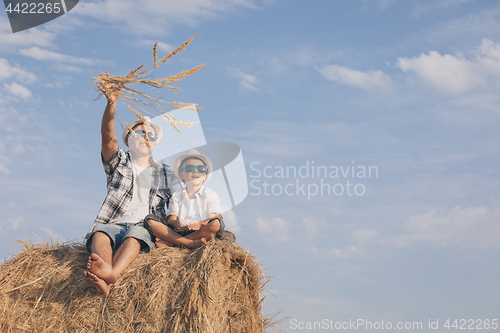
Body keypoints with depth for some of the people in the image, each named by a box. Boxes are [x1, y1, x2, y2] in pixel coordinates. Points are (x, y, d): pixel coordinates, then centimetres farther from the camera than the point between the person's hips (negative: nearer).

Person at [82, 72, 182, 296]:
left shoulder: (164, 173, 26)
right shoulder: (118, 163, 22)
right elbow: (108, 135, 2)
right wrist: (111, 104, -16)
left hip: (146, 229, 0)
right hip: (114, 225, 1)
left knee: (135, 234, -37)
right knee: (99, 232, -35)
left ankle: (112, 273, -68)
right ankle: (102, 279, -65)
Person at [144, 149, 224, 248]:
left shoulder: (211, 195, 12)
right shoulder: (176, 196, 19)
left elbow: (212, 218, -3)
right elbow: (171, 219, 5)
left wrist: (200, 224, -27)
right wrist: (177, 224, -22)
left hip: (200, 231, -2)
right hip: (178, 232, 2)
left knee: (217, 223, -35)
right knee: (149, 220, -17)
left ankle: (170, 242, -28)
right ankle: (189, 243, -31)